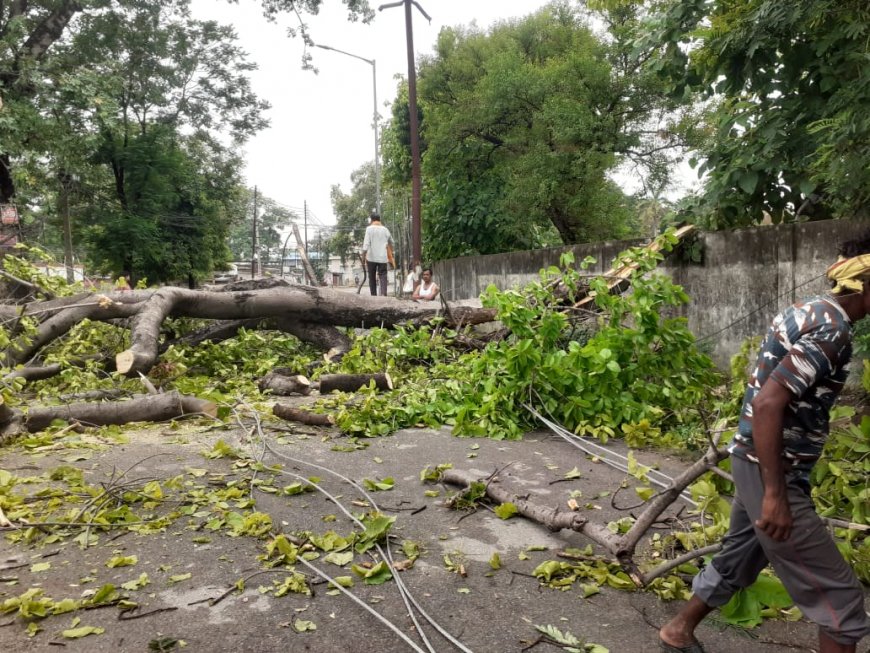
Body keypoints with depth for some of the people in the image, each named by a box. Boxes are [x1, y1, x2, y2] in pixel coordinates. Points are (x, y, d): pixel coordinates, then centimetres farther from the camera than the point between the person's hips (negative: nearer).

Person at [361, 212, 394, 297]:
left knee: (372, 277, 9)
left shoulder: (369, 228, -3)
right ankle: (384, 293, -20)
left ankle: (374, 295, 9)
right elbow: (391, 242, 24)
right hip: (383, 258, 2)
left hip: (371, 257, -2)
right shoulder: (385, 229, 8)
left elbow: (366, 243, -12)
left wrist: (363, 256, -8)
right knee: (383, 276, 0)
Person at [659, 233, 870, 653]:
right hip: (772, 472, -10)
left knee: (736, 560, 24)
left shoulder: (810, 311, 10)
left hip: (757, 463, 10)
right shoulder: (832, 330, -20)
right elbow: (767, 403, -29)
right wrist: (776, 494, -27)